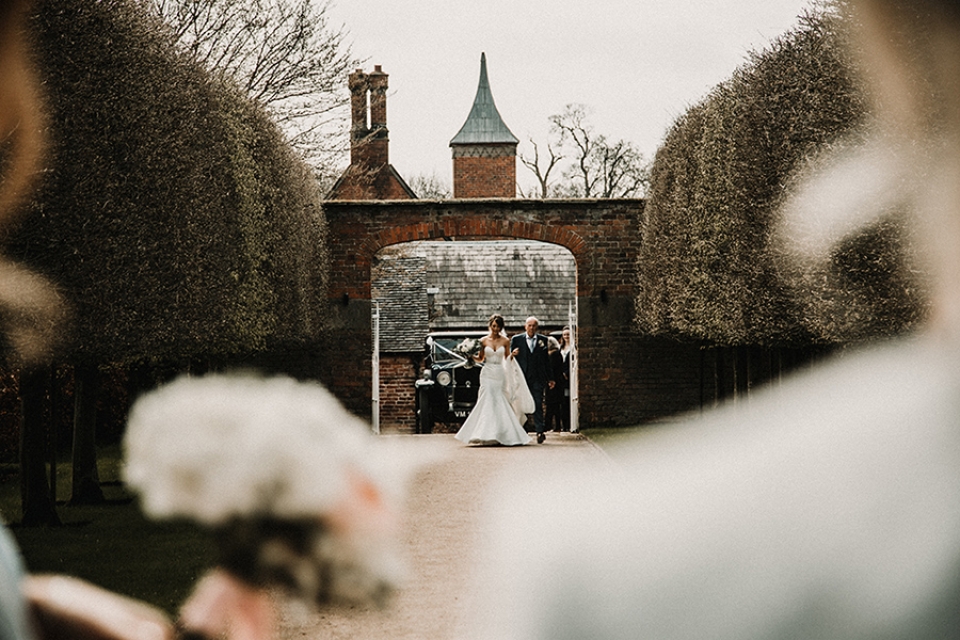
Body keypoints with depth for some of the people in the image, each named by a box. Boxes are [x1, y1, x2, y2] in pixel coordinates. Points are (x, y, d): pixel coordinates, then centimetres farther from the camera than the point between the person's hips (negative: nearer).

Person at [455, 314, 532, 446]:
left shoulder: (505, 341, 5)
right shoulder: (483, 340, 3)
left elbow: (507, 359, 11)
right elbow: (480, 358, 11)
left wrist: (512, 355, -10)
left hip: (500, 374, 1)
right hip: (487, 374, -1)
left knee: (500, 403, -1)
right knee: (487, 402, -9)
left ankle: (501, 434, 5)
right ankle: (486, 436, -9)